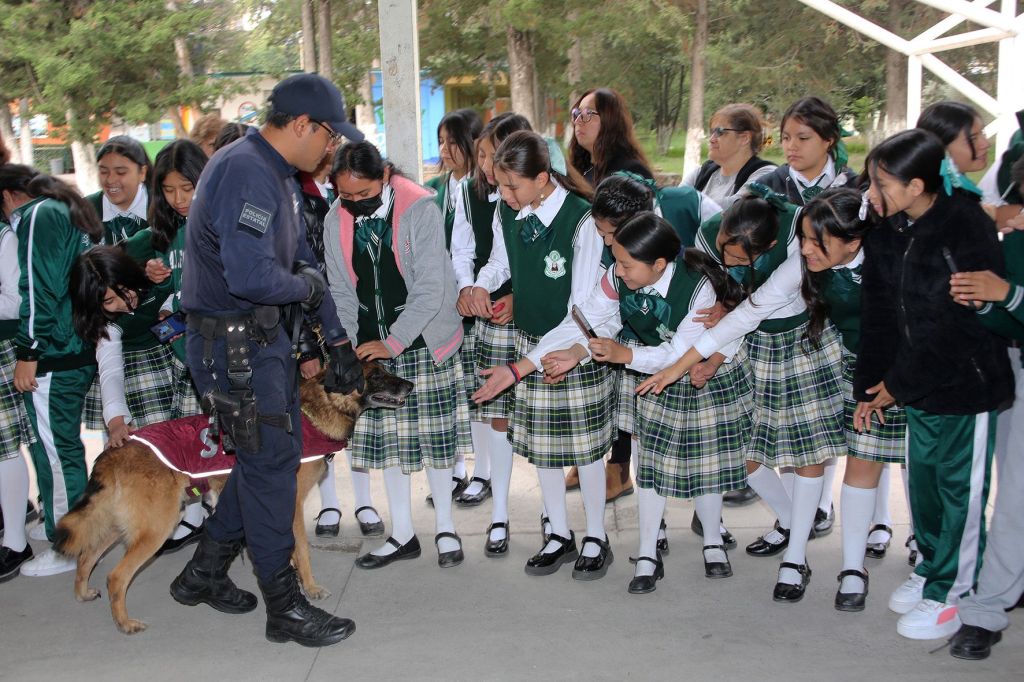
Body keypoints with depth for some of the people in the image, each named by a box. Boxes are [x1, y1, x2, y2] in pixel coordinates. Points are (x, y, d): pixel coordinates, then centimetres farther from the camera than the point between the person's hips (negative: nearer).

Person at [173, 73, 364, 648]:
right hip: (232, 344, -10)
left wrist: (339, 341, 17)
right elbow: (252, 277, -32)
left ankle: (205, 573, 32)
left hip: (265, 337, 10)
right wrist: (307, 286, -11)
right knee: (270, 463, -2)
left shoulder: (280, 176, 13)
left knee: (274, 456, 17)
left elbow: (305, 263, 17)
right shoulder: (244, 173, -21)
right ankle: (285, 607, 13)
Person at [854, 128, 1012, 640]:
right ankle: (931, 566, 37)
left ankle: (948, 593, 19)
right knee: (922, 479, 17)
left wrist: (899, 384, -15)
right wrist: (872, 385, 1)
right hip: (916, 386, 7)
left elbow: (963, 323, -20)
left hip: (966, 383, -6)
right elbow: (879, 315, 4)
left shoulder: (968, 229, -20)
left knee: (960, 489, 5)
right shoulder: (886, 233, 0)